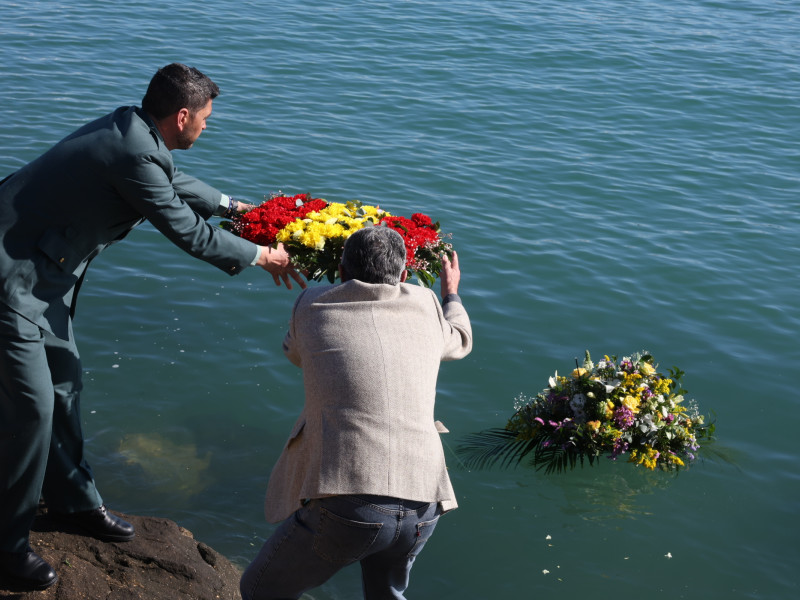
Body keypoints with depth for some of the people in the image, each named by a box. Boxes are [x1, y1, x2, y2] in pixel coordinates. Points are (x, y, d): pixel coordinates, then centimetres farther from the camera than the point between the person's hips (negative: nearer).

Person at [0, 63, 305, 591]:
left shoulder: (131, 129, 4)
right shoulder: (134, 155, -25)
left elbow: (174, 180, 26)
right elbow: (189, 233, -17)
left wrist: (233, 206, 35)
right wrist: (263, 256, -4)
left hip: (45, 271, 11)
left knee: (65, 383, 19)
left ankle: (72, 499, 38)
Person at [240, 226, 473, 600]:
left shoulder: (312, 305, 8)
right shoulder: (424, 305, 14)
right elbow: (459, 341, 38)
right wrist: (452, 293, 59)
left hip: (344, 504, -4)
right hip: (422, 507, 4)